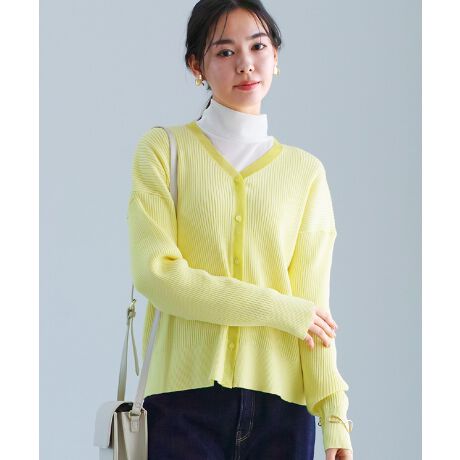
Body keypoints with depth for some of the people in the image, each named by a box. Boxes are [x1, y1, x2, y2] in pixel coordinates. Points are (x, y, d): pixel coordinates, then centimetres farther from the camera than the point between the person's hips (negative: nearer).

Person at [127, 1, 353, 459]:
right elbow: (155, 272, -8)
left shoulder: (305, 171, 8)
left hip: (281, 403, 2)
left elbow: (313, 301, 2)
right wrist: (280, 309, -10)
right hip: (185, 401, -2)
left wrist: (334, 411, -8)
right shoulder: (163, 149, 3)